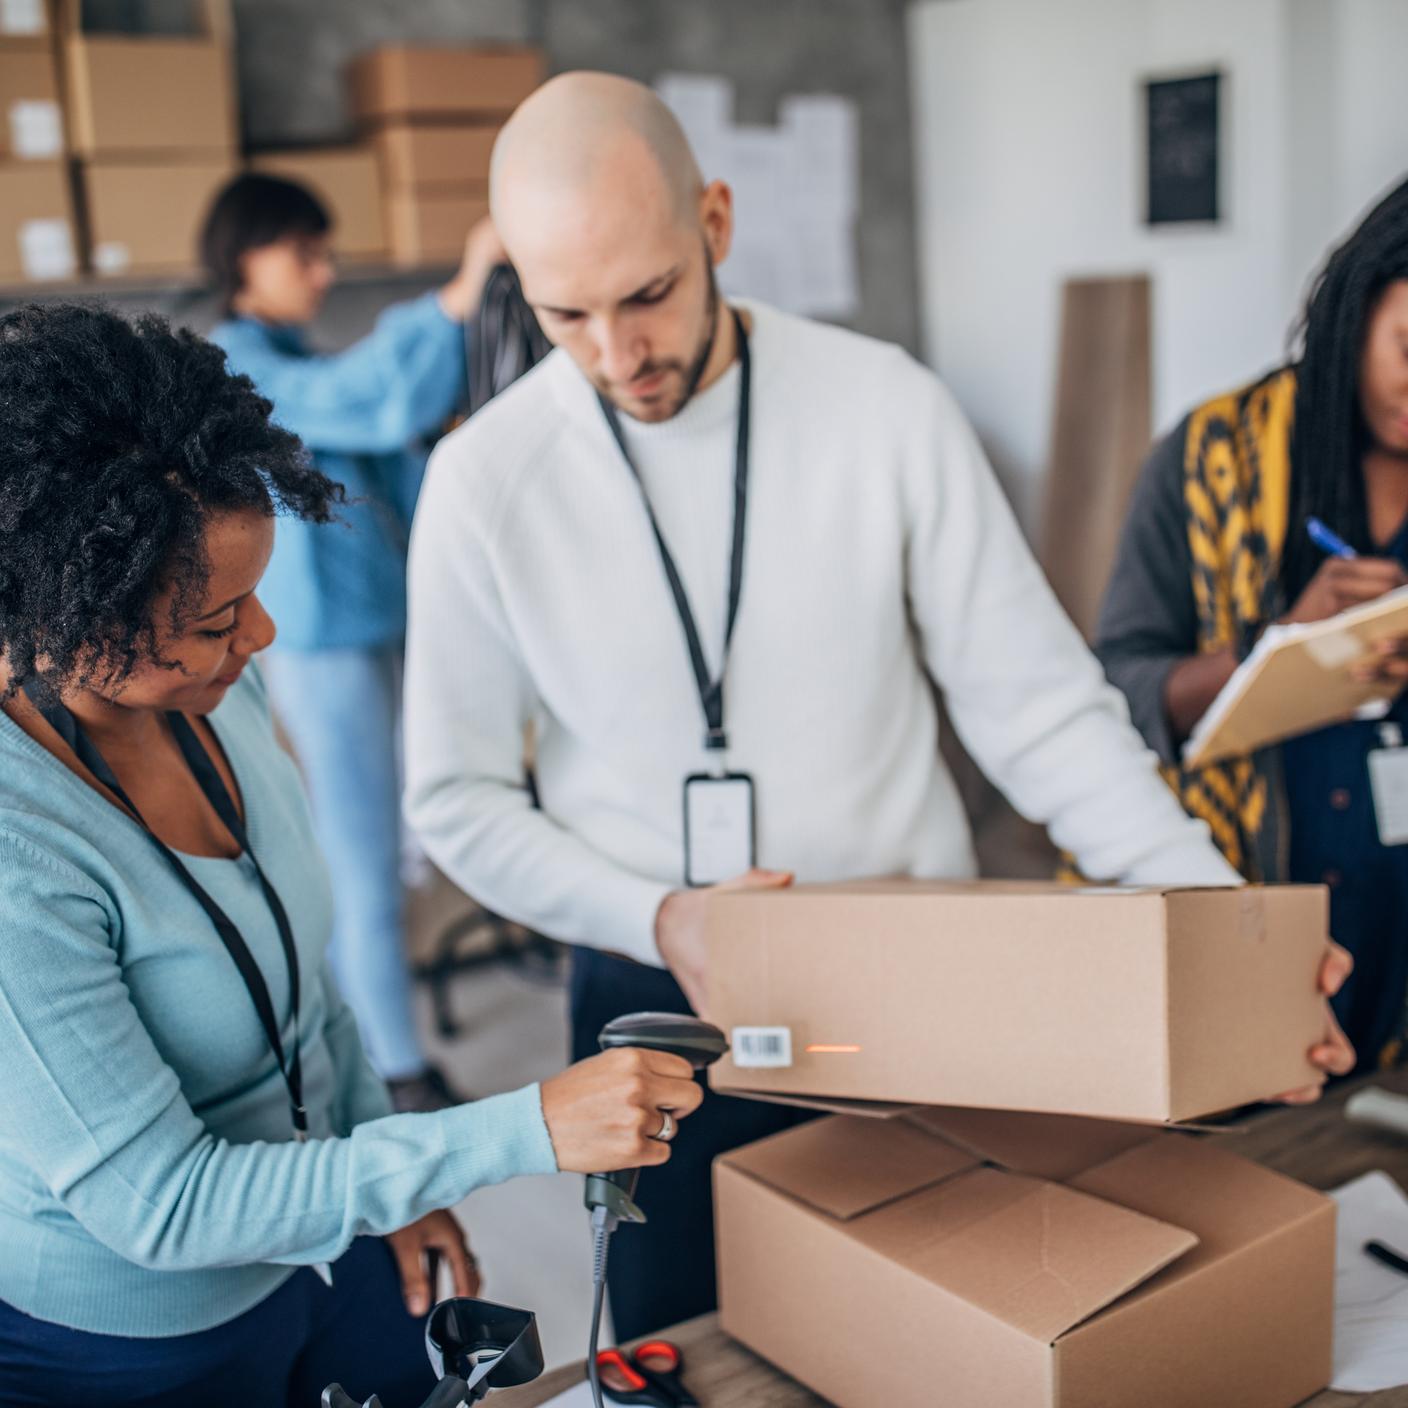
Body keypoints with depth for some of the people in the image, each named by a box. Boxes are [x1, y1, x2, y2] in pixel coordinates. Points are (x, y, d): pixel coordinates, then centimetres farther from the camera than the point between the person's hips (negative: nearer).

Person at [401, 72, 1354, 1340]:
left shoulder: (888, 407, -11)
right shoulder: (486, 478, -9)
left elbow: (1037, 702, -8)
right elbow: (458, 799, -3)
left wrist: (1217, 909, -18)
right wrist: (655, 921, -18)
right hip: (656, 1003, 0)